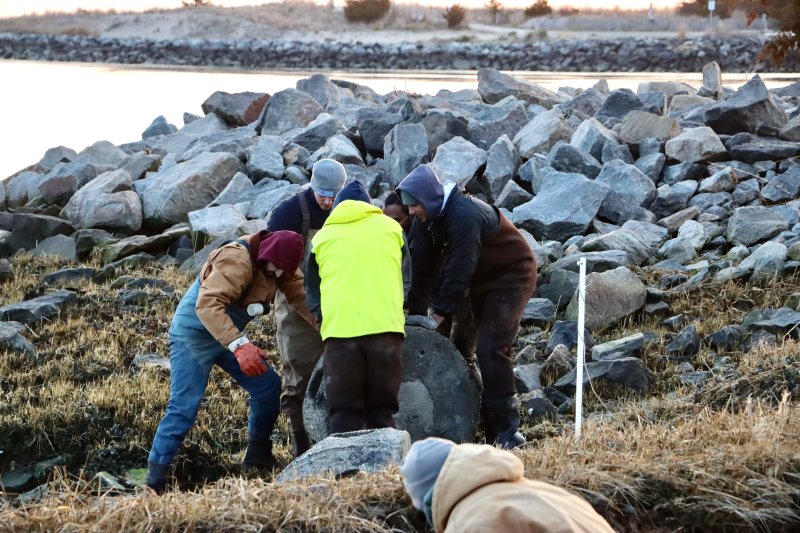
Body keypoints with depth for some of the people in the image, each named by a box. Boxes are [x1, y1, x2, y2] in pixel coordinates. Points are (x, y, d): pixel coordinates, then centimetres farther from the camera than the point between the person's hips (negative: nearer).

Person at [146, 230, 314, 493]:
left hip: (229, 334, 8)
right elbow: (207, 304, -40)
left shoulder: (278, 261, -5)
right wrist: (238, 345, -49)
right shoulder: (237, 261, -32)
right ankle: (155, 478, -13)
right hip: (194, 333, -8)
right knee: (184, 407, -16)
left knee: (268, 386, 5)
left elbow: (300, 295, -2)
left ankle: (258, 456, 22)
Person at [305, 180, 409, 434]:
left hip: (339, 331, 0)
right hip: (385, 327, 1)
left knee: (344, 414, 3)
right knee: (382, 412, 6)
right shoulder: (390, 227, 18)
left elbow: (312, 292, 21)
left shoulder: (322, 237, 16)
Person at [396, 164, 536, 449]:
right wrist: (414, 311, -9)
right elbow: (420, 266, -2)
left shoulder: (464, 215, -30)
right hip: (481, 280, 9)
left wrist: (438, 316, -29)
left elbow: (459, 270, -31)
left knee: (490, 347, -20)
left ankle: (507, 431, -16)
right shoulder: (429, 218, -2)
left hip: (512, 276, -9)